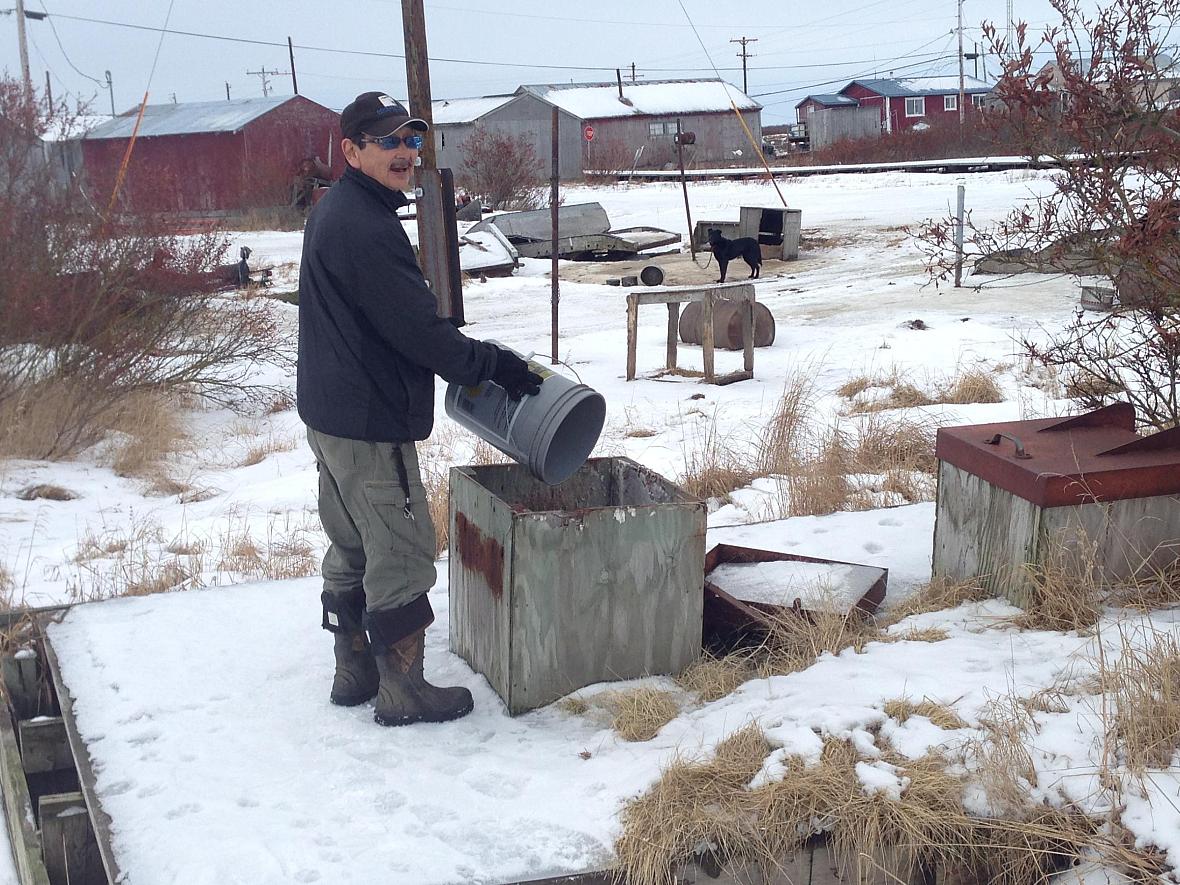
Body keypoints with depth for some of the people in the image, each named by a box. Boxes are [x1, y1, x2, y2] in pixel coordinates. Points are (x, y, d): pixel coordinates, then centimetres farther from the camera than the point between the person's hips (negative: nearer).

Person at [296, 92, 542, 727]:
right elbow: (416, 329, -21)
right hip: (370, 424, -11)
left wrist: (470, 356, 18)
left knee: (350, 549, 18)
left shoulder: (332, 212, 12)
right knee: (401, 553, 0)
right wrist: (491, 365, -9)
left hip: (328, 413, 11)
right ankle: (403, 692, 11)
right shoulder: (367, 228, -22)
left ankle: (353, 673, 30)